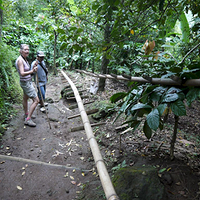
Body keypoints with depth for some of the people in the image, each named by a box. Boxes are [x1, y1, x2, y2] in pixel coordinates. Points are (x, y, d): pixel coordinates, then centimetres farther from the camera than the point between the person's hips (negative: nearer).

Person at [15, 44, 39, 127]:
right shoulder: (20, 60, -20)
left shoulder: (25, 59, 7)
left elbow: (28, 71, 9)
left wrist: (34, 67, -7)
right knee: (36, 100, -11)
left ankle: (26, 114, 44)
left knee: (25, 98, 24)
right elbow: (22, 73, -29)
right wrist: (32, 71, -44)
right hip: (25, 83, -10)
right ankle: (28, 119, -6)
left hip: (28, 82, 10)